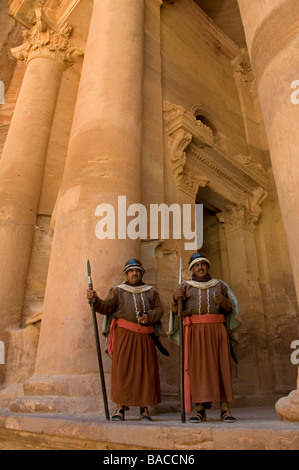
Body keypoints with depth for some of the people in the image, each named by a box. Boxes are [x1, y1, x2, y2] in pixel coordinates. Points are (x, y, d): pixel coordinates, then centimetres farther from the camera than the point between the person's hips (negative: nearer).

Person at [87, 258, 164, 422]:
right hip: (124, 335, -1)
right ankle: (120, 408, 4)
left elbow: (159, 310, 11)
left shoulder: (151, 292, 18)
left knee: (145, 370, 1)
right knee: (122, 369, -5)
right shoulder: (117, 291, 13)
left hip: (145, 336, 2)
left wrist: (149, 316, -9)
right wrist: (95, 300, -16)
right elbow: (106, 308, 2)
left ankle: (144, 409, 13)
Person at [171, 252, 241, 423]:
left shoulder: (219, 285, 17)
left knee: (221, 367, -3)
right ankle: (200, 409, 2)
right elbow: (175, 310, 7)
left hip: (217, 330, 1)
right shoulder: (186, 287, 15)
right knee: (197, 367, -4)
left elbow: (230, 308, 13)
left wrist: (222, 301, -9)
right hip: (195, 331, 0)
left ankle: (225, 408, 3)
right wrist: (175, 298, -14)